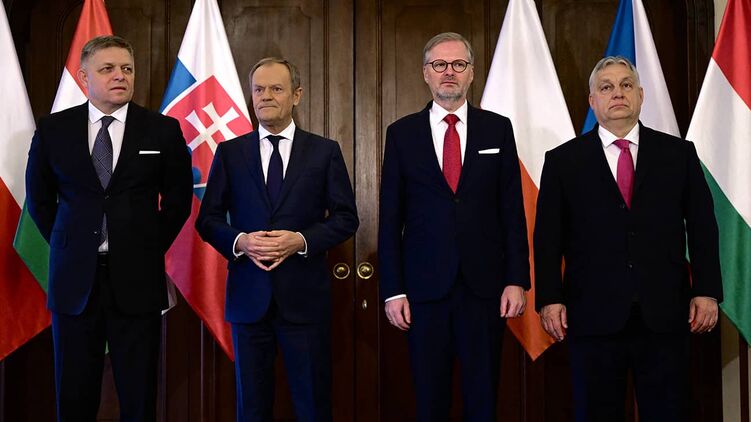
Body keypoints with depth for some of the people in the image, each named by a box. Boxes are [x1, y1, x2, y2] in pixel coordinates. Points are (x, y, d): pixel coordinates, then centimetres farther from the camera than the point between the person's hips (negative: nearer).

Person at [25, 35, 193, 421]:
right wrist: (66, 245, 8)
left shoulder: (163, 130, 0)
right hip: (74, 278, 1)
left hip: (136, 278, -1)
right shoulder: (52, 129, 2)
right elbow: (39, 197, 14)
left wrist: (152, 247, 4)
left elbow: (178, 199, 8)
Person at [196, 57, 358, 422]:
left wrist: (301, 240, -14)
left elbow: (346, 217, 2)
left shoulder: (325, 151, 4)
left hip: (304, 296, -1)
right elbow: (207, 219, 7)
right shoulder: (229, 153, 7)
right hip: (248, 295, 1)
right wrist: (240, 241, -13)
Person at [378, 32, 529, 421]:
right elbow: (390, 219, 3)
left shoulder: (498, 129, 5)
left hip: (484, 283, 0)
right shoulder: (402, 133, 4)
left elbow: (512, 210, 4)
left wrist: (517, 279, -2)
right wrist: (392, 290, -2)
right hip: (425, 285, 0)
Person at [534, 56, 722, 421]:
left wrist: (707, 291, -1)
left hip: (665, 315, 1)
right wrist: (549, 299, -5)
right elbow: (548, 238, 2)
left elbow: (702, 228, 7)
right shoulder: (563, 161, 5)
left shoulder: (679, 153, 8)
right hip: (593, 317, -1)